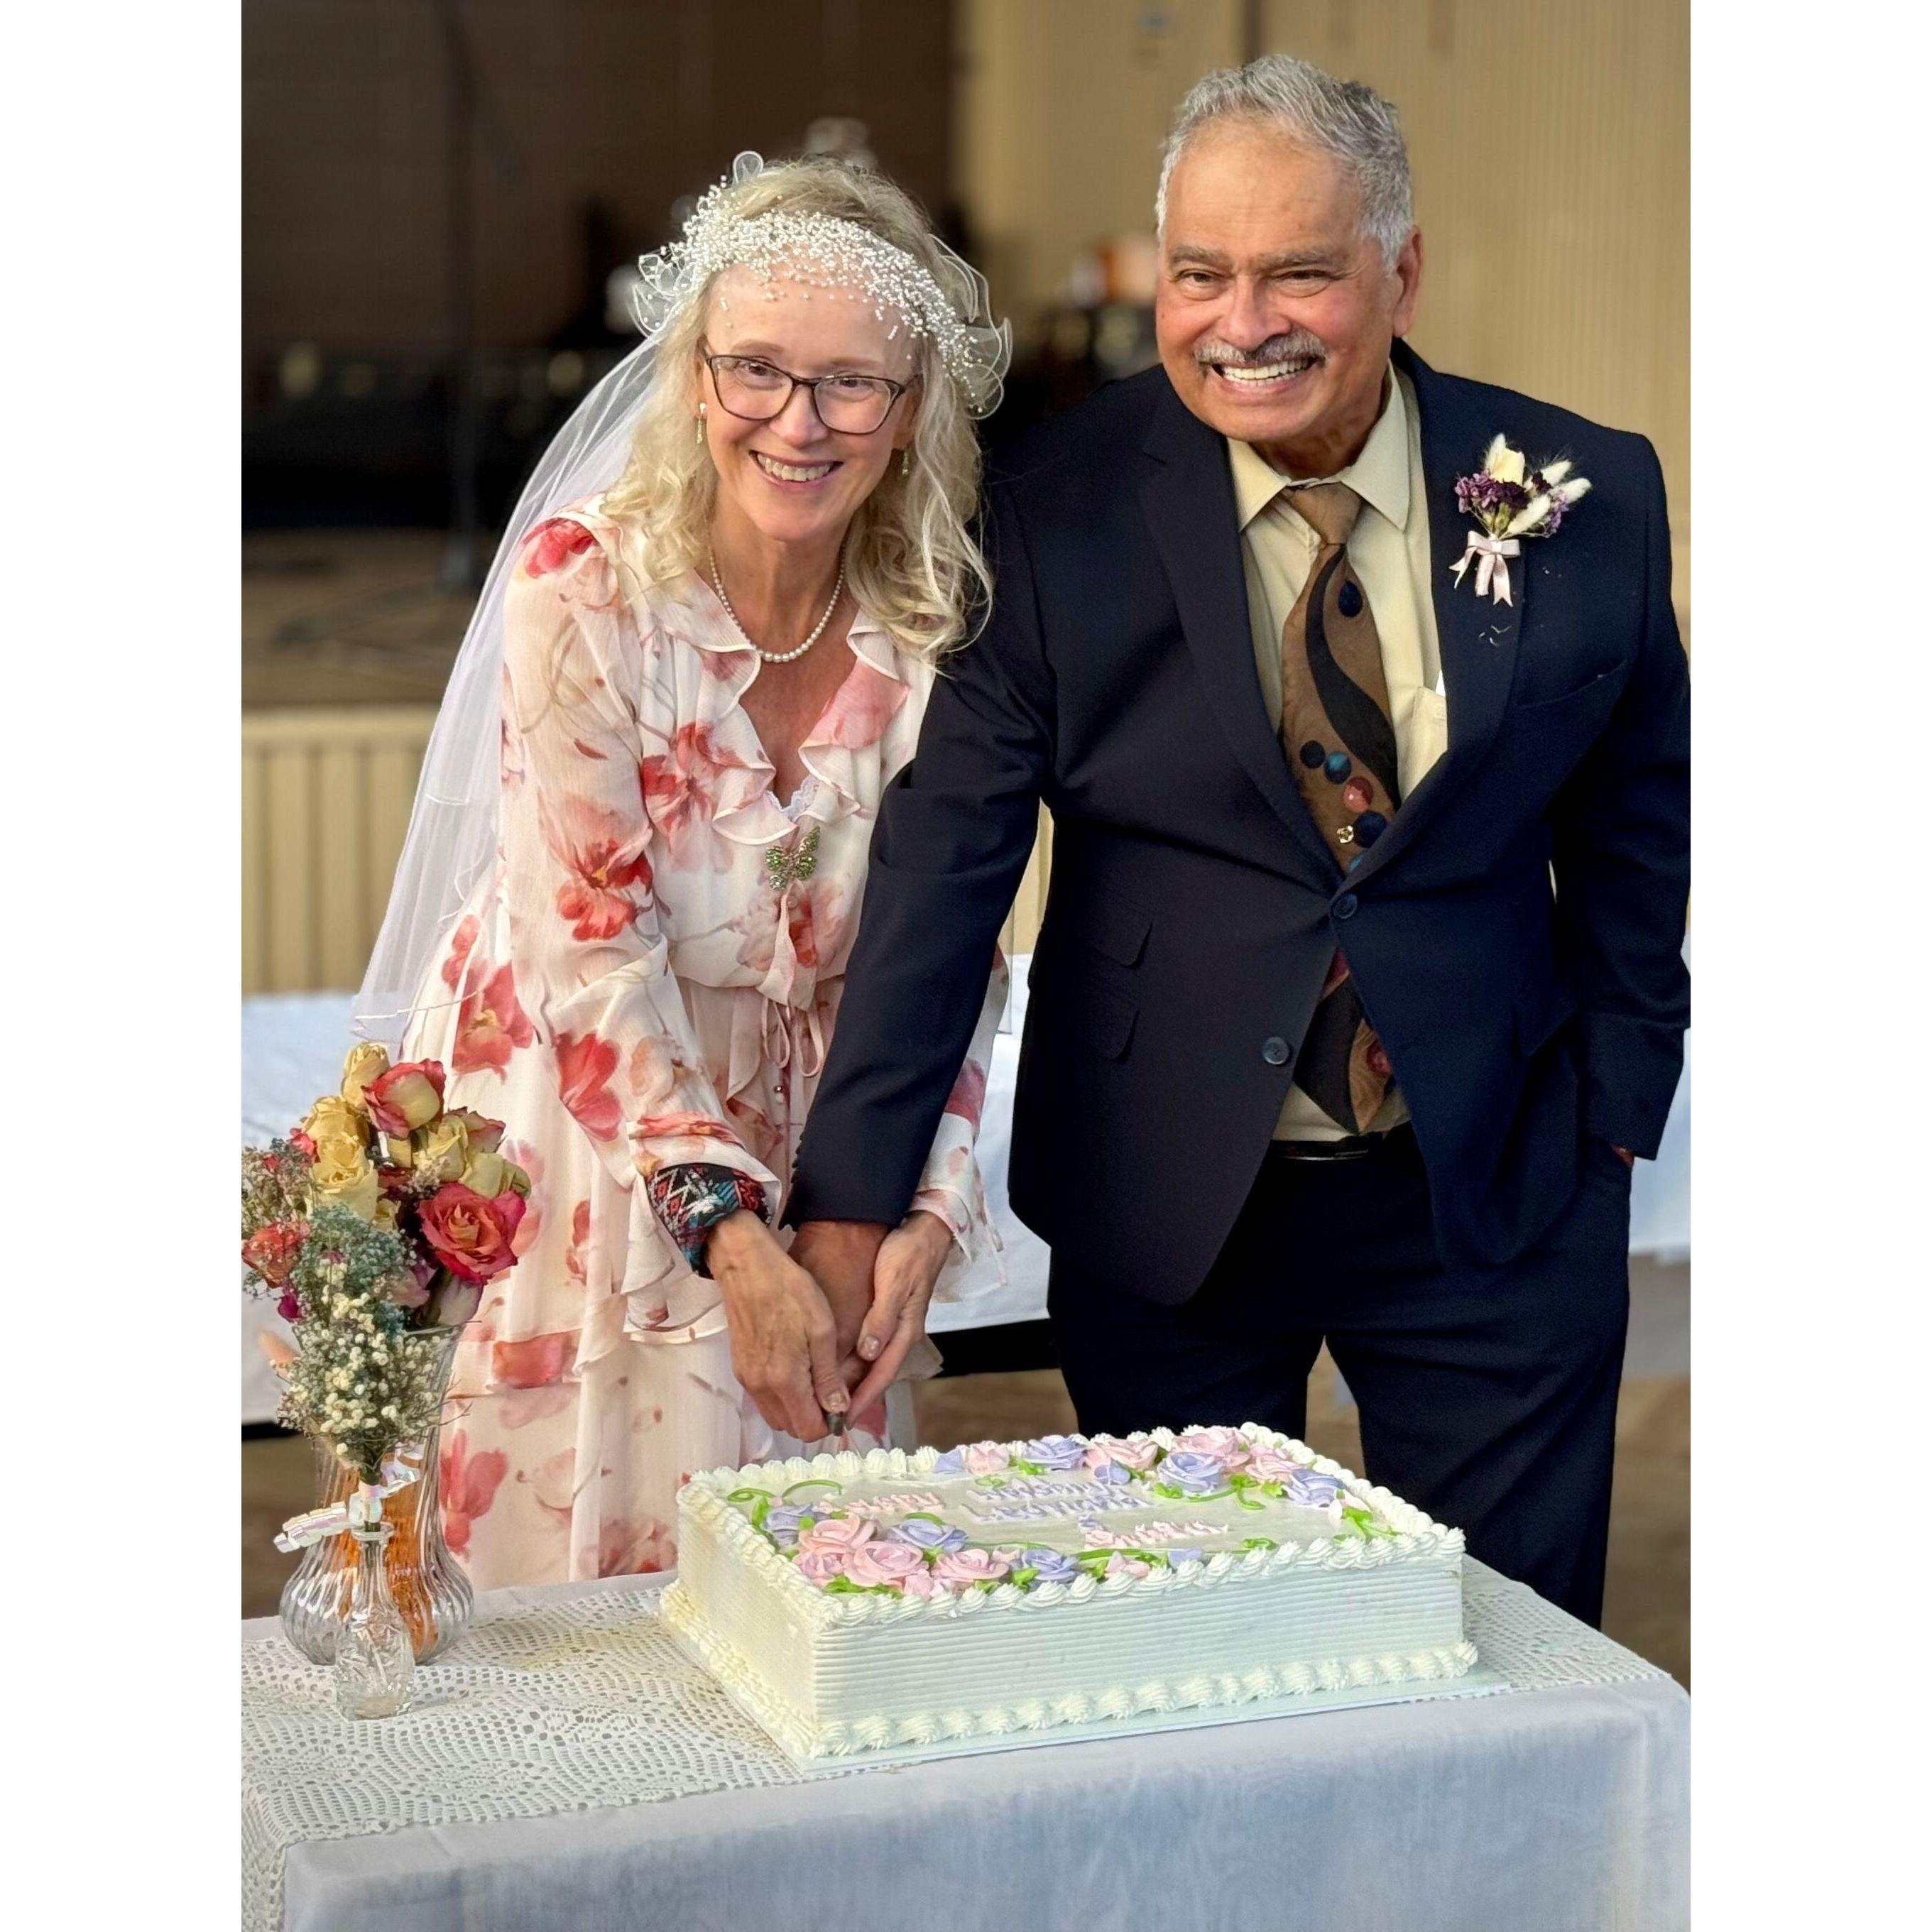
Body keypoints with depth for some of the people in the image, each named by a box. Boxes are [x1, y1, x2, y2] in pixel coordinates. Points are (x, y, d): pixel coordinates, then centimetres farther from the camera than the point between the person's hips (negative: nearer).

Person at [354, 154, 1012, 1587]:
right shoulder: (583, 582, -17)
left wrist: (924, 1212, -17)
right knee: (577, 1570, 3)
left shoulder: (944, 620, -8)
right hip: (570, 1131, -3)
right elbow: (592, 944, -19)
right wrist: (726, 1227, -26)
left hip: (805, 1144, 3)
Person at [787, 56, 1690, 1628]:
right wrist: (853, 1202, -17)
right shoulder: (1061, 513, -8)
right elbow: (946, 853, -11)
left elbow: (1632, 831, 9)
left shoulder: (1588, 498, -3)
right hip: (1165, 1202, -1)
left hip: (1498, 1202, 1)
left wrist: (1616, 1112, 5)